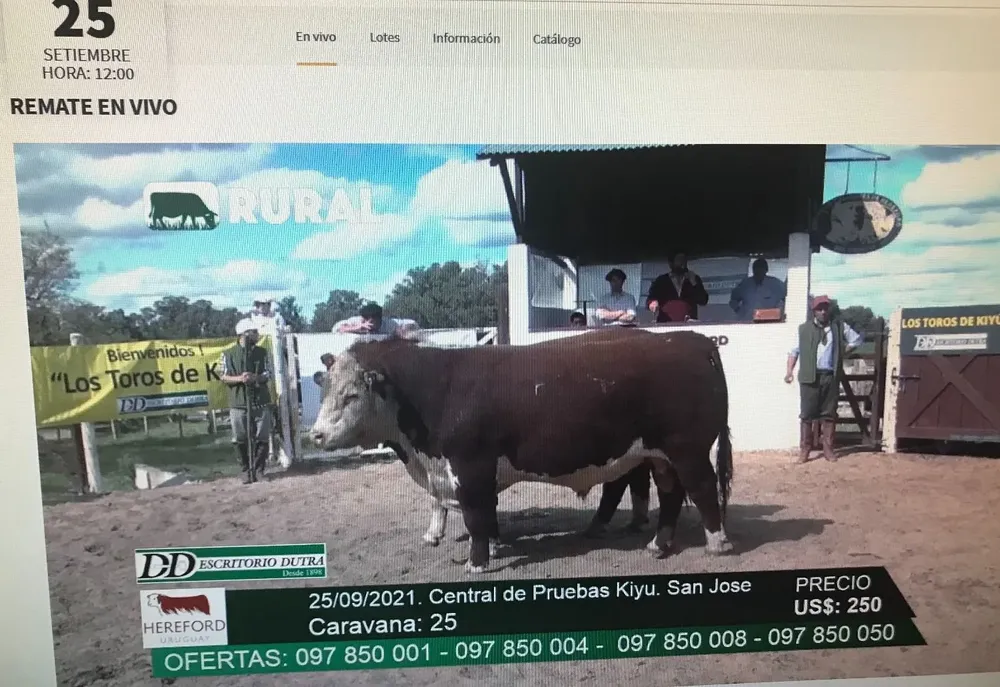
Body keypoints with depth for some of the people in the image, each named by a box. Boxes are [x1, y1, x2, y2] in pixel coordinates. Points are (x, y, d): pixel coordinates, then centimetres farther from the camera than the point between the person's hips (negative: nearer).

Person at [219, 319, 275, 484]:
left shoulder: (262, 352, 7)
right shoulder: (228, 354, 0)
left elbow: (270, 375, 2)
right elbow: (223, 377, 0)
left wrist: (255, 378, -16)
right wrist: (240, 378, -17)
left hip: (261, 403, 2)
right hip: (238, 405, -2)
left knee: (262, 438, 2)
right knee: (241, 440, 3)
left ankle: (259, 470, 14)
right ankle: (246, 471, 16)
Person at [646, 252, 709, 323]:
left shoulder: (694, 280, 16)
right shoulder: (661, 281, 14)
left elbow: (703, 300, 8)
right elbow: (651, 298, 7)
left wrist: (694, 283, -3)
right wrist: (653, 302, -16)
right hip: (665, 324, -1)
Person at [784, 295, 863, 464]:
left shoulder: (839, 326, 9)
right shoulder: (804, 328, 5)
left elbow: (857, 339, 18)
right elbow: (795, 350, 5)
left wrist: (841, 353, 9)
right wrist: (790, 370, -5)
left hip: (831, 377, 2)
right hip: (810, 377, -2)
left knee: (829, 414, 6)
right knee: (807, 414, -1)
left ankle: (828, 449, 14)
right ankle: (804, 449, 4)